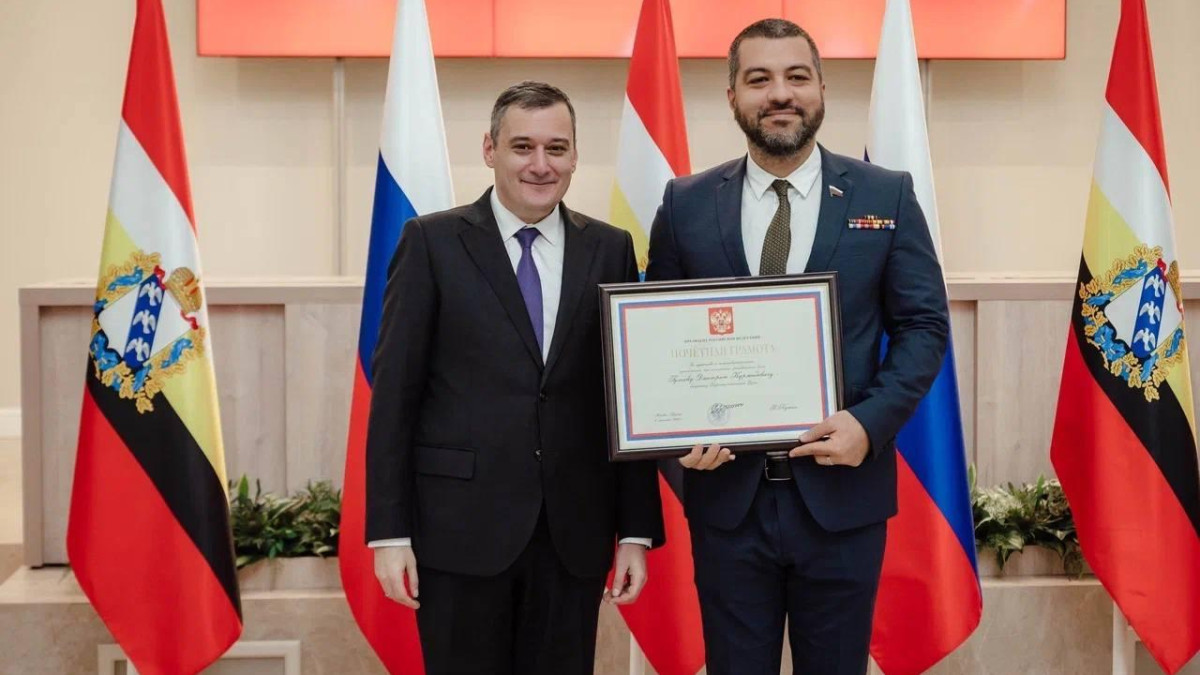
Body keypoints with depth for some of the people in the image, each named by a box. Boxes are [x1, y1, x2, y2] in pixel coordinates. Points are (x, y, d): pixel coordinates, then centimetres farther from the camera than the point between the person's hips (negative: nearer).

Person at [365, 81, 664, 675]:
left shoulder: (609, 250, 7)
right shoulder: (432, 242, -1)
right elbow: (394, 393, -3)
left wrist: (637, 530, 3)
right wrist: (389, 532, -7)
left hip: (574, 535, 3)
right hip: (461, 529, -2)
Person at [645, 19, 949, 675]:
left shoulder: (887, 196, 1)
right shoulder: (685, 204, 3)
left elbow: (924, 325, 1)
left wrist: (870, 422, -13)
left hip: (842, 491, 0)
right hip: (726, 492, 1)